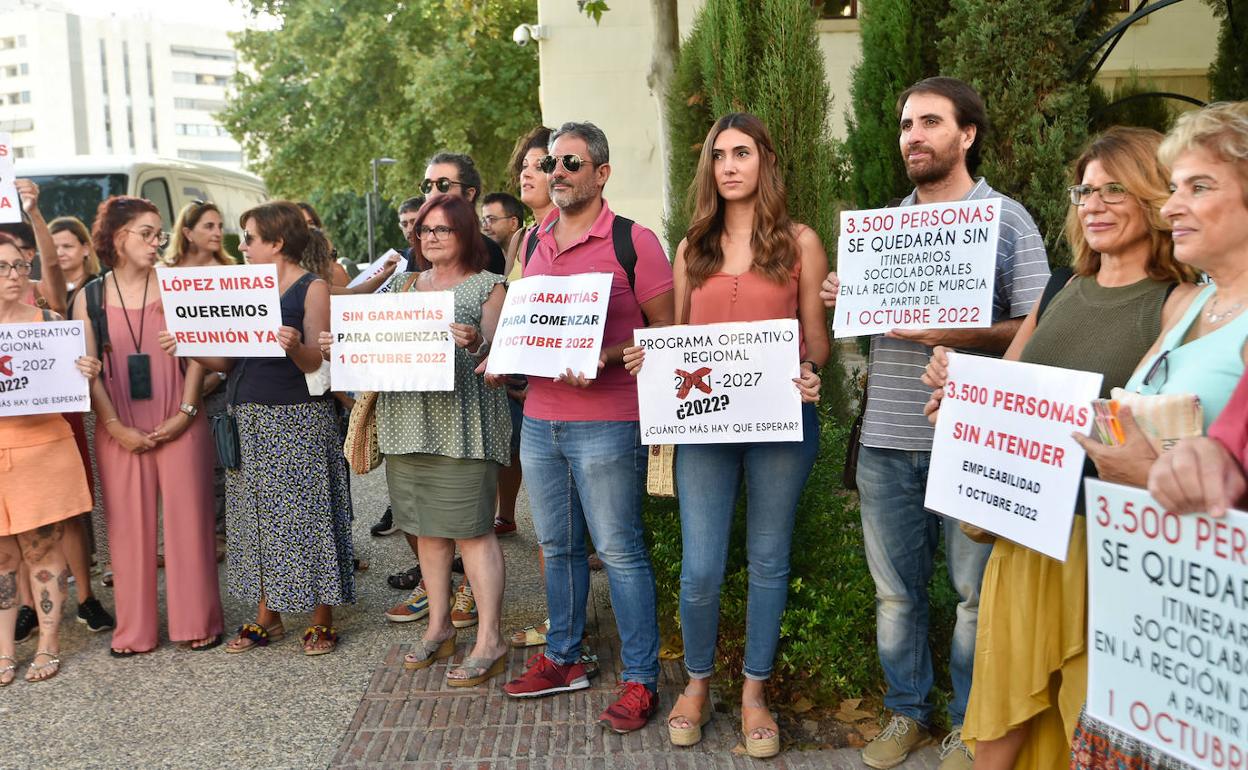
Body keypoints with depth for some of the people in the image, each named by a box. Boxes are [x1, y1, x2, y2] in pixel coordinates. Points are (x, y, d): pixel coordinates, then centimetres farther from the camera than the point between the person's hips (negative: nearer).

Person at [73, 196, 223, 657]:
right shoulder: (89, 298, 6)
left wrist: (185, 413, -10)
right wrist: (115, 426, -8)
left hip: (178, 425, -1)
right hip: (120, 431, 1)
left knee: (187, 519, 2)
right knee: (129, 526, 6)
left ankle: (197, 622, 14)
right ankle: (134, 631, 18)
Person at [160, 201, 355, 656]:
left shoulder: (312, 288, -4)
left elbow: (315, 363, -12)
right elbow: (229, 361, 11)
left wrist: (295, 347, -32)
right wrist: (186, 348, -4)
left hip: (301, 418, -6)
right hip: (250, 418, 6)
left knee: (306, 514, -1)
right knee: (259, 517, 9)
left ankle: (321, 621, 9)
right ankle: (266, 616, 20)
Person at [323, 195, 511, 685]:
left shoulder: (487, 286, 3)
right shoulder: (402, 286, 18)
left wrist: (476, 344, -27)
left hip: (462, 424, -6)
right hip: (407, 420, 6)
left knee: (471, 529, -5)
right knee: (426, 528, 12)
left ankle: (490, 642, 2)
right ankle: (439, 627, 26)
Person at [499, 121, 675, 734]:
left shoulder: (633, 241, -6)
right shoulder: (535, 244, 14)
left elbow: (667, 332, -7)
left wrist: (603, 358, -20)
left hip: (604, 424, -6)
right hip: (539, 419, 7)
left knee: (620, 551, 1)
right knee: (557, 547, 16)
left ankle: (639, 680, 13)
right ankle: (562, 659, 32)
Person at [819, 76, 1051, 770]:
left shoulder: (1006, 219, 0)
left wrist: (960, 337, -21)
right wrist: (842, 300, -1)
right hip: (886, 436, 4)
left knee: (976, 591, 7)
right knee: (895, 589, 12)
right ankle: (907, 711, 30)